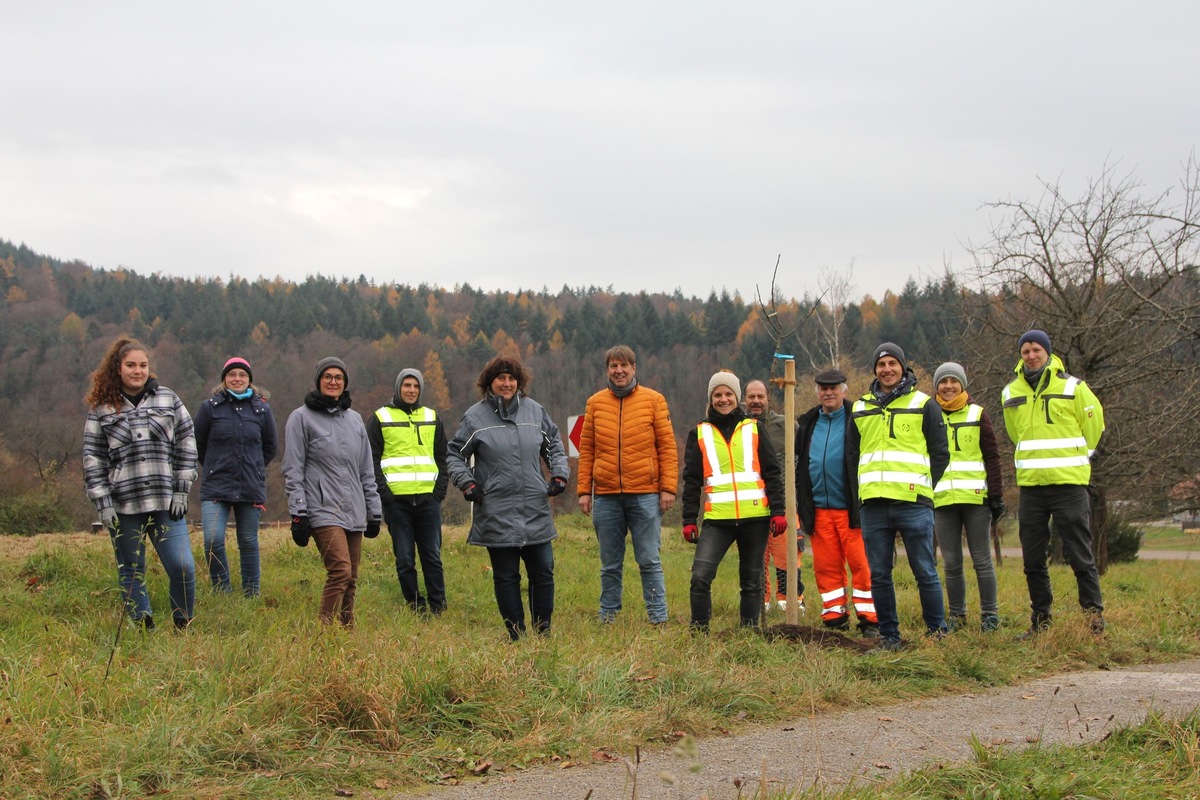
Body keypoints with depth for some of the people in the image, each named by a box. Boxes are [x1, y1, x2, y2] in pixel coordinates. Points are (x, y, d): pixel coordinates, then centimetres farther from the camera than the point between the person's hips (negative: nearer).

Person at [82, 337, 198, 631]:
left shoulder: (167, 399, 8)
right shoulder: (101, 409, 6)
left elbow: (187, 441, 8)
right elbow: (93, 458, 5)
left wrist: (181, 491, 2)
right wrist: (103, 504, -3)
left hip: (165, 502, 0)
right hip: (123, 506, 0)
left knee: (183, 567, -9)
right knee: (131, 573, 6)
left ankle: (184, 628, 7)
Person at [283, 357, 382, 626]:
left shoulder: (354, 419, 18)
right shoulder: (301, 418, 1)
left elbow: (366, 471, 21)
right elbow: (293, 470, -3)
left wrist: (374, 512, 17)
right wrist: (298, 513, -10)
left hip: (354, 512, 6)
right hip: (323, 511, -6)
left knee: (351, 580, 4)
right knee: (341, 571, -20)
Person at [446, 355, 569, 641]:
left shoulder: (534, 410, 8)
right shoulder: (475, 416, 0)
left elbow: (554, 445, 21)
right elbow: (454, 455, 8)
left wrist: (559, 474, 7)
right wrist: (466, 482, -5)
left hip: (536, 510, 3)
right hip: (497, 514, -3)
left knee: (543, 571, 4)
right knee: (506, 576, 1)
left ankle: (542, 633, 15)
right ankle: (517, 636, 9)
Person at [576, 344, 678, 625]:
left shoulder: (653, 400, 3)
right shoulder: (595, 403, 9)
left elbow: (667, 446, 1)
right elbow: (586, 449, 8)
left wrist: (668, 487, -7)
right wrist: (584, 490, 2)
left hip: (645, 494, -2)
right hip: (606, 496, 2)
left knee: (649, 561, -1)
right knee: (610, 565, 9)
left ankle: (658, 619, 3)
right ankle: (607, 618, 16)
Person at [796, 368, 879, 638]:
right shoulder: (808, 423, 16)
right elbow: (799, 466, 23)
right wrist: (802, 504, 17)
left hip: (852, 509, -5)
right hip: (819, 510, 5)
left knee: (861, 565, -6)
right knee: (826, 568, 6)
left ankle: (869, 621, -1)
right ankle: (835, 620, 13)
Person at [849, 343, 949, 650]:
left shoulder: (923, 404, 7)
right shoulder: (860, 409, 17)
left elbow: (940, 453, 8)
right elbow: (852, 454, 23)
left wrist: (923, 487, 1)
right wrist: (863, 492, 12)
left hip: (913, 504, -3)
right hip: (873, 506, 4)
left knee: (925, 572, -3)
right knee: (879, 575, 4)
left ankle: (937, 632, 5)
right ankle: (889, 634, 11)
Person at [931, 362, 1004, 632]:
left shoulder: (977, 415, 6)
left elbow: (992, 458, 4)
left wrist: (996, 496, -3)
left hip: (975, 498, -2)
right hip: (942, 500, 2)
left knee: (982, 560, 0)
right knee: (951, 564, 5)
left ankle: (989, 615, 7)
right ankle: (957, 614, 13)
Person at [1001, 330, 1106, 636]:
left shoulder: (1073, 387, -2)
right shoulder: (1011, 393, 9)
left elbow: (1093, 426, 8)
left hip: (1069, 484, -4)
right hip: (1030, 485, 4)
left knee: (1080, 555, -4)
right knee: (1033, 559, 7)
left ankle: (1094, 616, 3)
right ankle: (1040, 620, 17)